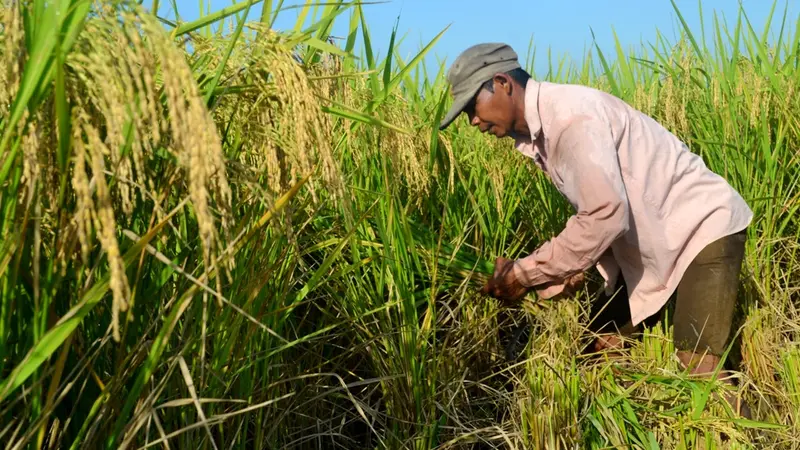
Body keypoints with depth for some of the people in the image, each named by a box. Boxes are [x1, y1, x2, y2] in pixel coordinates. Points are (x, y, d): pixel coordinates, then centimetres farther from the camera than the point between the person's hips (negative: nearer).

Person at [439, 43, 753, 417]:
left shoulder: (571, 115, -26)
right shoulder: (538, 131, 3)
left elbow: (606, 215, -31)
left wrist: (523, 274, -24)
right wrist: (573, 271, -8)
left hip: (704, 227, -9)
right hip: (650, 244, 9)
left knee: (699, 376, -18)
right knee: (602, 351, 7)